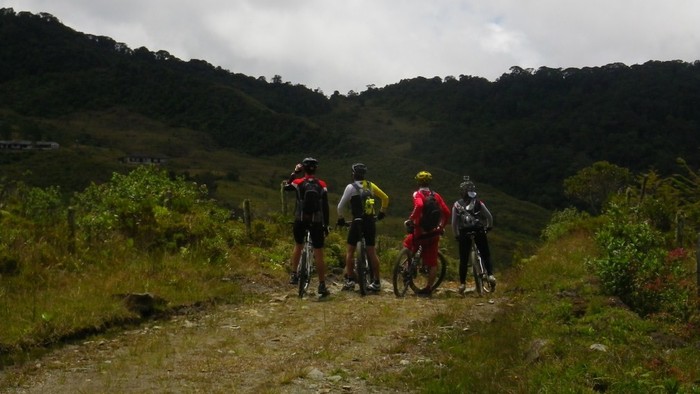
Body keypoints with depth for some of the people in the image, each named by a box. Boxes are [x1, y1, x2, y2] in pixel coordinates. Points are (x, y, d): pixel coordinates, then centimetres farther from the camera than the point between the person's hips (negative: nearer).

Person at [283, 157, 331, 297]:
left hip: (300, 220, 1)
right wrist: (326, 225, 5)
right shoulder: (322, 185, -2)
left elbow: (286, 187, 21)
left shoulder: (298, 182, -1)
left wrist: (294, 173, 23)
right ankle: (322, 286, 1)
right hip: (317, 222, -1)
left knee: (298, 246, 26)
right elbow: (325, 207, -2)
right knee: (318, 254, 1)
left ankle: (294, 275, 20)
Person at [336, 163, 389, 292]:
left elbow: (341, 205, -5)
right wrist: (382, 212, 29)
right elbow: (385, 198, 16)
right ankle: (376, 282, 7)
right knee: (372, 252, 7)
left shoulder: (351, 187, -5)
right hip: (371, 222, 5)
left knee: (350, 251, 6)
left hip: (357, 222, -4)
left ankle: (350, 280, 1)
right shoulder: (371, 185, 9)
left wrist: (341, 219, 11)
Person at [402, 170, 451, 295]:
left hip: (420, 230, -4)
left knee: (407, 245, 26)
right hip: (434, 233, 4)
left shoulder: (418, 194, -5)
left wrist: (410, 220, -19)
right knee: (432, 262, 7)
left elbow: (419, 206, -27)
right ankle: (428, 288, 6)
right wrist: (442, 226, 19)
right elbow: (447, 212, 6)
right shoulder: (436, 195, 10)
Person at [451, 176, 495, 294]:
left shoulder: (457, 205, 8)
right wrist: (489, 227, 24)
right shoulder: (478, 202, 7)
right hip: (479, 232, -1)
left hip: (464, 233, 1)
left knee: (464, 259, 7)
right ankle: (490, 275, -11)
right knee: (486, 255, 9)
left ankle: (462, 283, 5)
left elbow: (454, 223, 6)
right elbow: (489, 216, 6)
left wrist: (456, 236, 17)